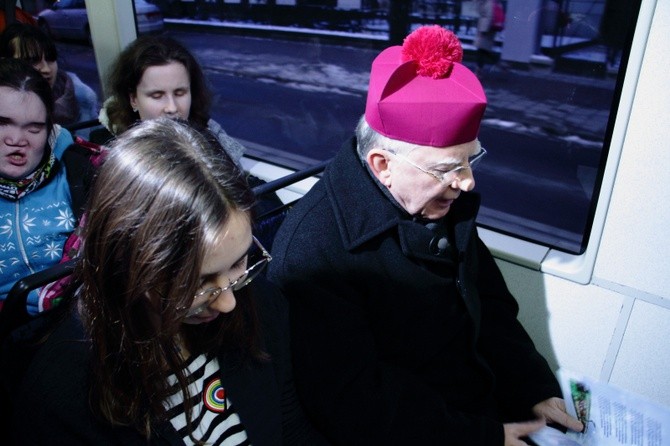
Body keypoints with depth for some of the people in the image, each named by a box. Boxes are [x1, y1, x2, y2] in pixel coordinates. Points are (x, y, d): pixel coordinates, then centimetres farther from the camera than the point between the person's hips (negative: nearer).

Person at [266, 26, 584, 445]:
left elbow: (490, 306, 6)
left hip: (486, 407, 5)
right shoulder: (311, 251, -25)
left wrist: (536, 391, -2)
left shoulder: (448, 203, -5)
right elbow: (350, 403, -23)